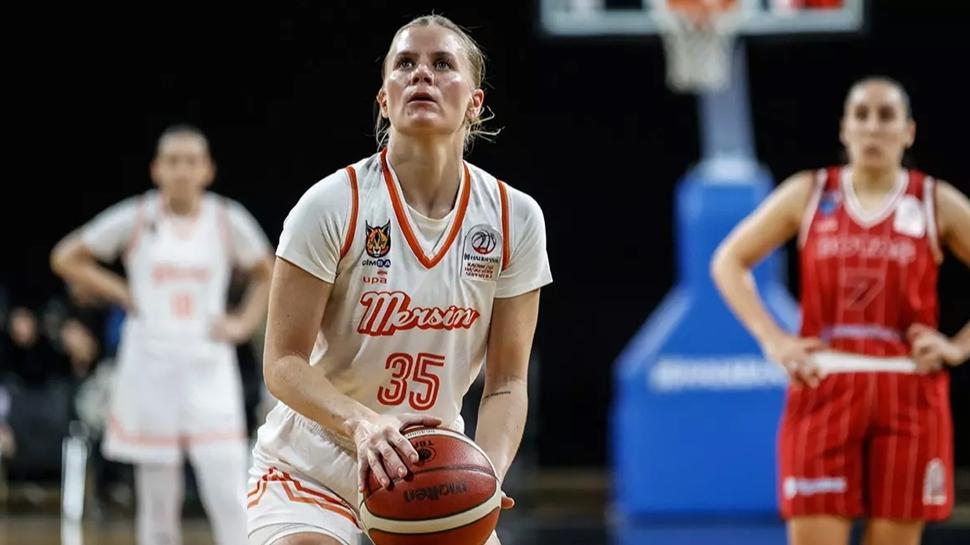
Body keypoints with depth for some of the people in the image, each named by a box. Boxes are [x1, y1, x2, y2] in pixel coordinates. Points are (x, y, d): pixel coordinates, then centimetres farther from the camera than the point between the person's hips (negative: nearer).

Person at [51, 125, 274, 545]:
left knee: (228, 496, -11)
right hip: (150, 367, 0)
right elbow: (66, 259, 7)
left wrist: (245, 323, 3)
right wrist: (123, 295, 0)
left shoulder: (229, 221, 0)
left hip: (208, 368, 0)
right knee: (158, 502, 6)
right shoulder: (136, 219, -2)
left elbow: (267, 275, 17)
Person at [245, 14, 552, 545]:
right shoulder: (333, 205, -16)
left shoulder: (515, 218, -7)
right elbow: (283, 363, -16)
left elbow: (506, 383, -4)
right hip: (310, 466, -3)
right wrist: (362, 424, -35)